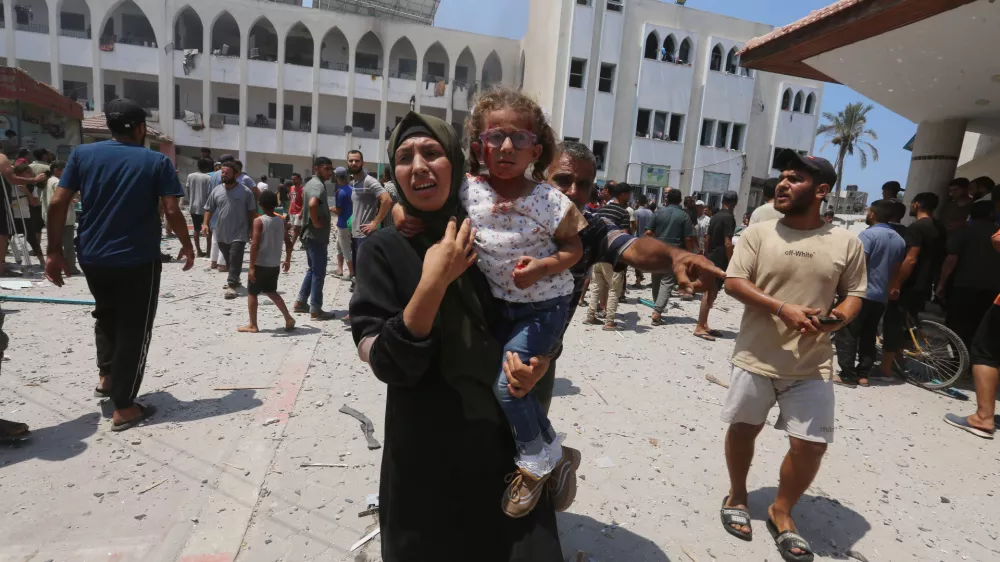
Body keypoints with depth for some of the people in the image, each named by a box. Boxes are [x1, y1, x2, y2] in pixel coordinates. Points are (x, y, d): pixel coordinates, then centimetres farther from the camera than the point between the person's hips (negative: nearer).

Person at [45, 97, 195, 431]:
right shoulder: (157, 162, -4)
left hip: (92, 258, 4)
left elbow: (58, 204, -2)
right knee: (133, 329, 4)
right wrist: (187, 246, 2)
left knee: (106, 315, 29)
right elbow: (172, 211, -12)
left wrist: (55, 252, 4)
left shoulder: (83, 154, 4)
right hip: (138, 260, -4)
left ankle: (107, 378, 33)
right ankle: (124, 409, 8)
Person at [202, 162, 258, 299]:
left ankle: (231, 285, -9)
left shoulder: (245, 192, -6)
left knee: (235, 260, -11)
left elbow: (252, 212, -1)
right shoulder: (216, 190, 4)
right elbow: (209, 209, 10)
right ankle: (234, 279, 34)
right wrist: (206, 223, -4)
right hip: (221, 234, 5)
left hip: (239, 234, -5)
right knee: (229, 260, 17)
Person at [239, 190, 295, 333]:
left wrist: (251, 266, -16)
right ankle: (288, 318, 14)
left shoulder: (259, 221, -12)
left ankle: (253, 325, 14)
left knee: (251, 293, 10)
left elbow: (255, 244, -18)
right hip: (275, 265, 6)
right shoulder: (281, 221, 3)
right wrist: (287, 260, 19)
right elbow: (288, 243, 7)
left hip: (260, 264, -5)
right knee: (271, 291, 22)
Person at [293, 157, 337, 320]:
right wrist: (316, 222, -23)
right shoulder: (318, 185, -17)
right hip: (317, 235, -10)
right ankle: (316, 309, 1)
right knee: (319, 272, -4)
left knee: (312, 270, 18)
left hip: (310, 234, 10)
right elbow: (312, 204, -37)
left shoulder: (310, 183, 15)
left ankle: (301, 302, 24)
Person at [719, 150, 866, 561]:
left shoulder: (846, 242, 0)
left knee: (811, 445, 2)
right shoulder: (758, 233, -3)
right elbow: (733, 282, -8)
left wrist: (837, 319, -15)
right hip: (756, 357, 0)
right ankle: (737, 497, 37)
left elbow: (854, 293, 8)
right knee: (742, 429, 12)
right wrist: (783, 308, -20)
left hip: (812, 365, 1)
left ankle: (781, 513, 28)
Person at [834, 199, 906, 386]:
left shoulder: (868, 234, -13)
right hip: (881, 297, 8)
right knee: (868, 336, 13)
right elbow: (896, 272, 19)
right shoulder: (899, 240, 14)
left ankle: (848, 375, -3)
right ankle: (863, 375, 15)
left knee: (846, 335, -3)